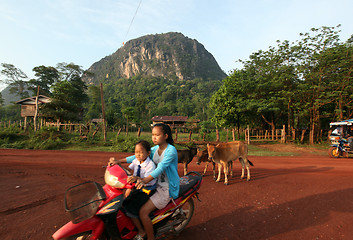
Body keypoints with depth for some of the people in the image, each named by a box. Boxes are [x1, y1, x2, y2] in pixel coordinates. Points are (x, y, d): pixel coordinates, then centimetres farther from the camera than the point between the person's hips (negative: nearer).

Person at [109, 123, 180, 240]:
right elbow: (138, 156, 3)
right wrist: (119, 161, -5)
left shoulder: (171, 150, -20)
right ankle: (145, 230, 21)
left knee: (143, 212, -15)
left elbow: (161, 168, -32)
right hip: (157, 184, 8)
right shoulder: (155, 149, 3)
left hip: (167, 188, -8)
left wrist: (145, 180, -46)